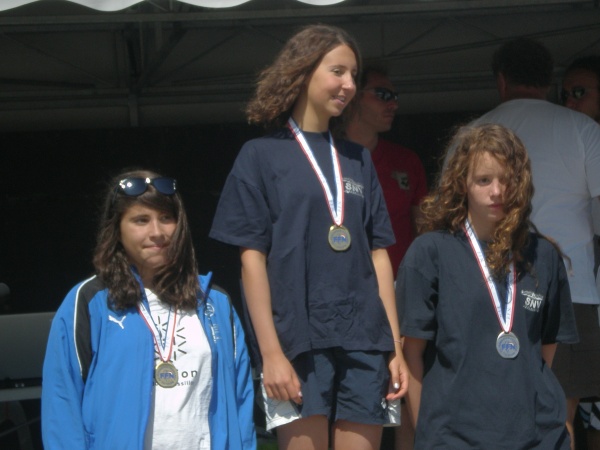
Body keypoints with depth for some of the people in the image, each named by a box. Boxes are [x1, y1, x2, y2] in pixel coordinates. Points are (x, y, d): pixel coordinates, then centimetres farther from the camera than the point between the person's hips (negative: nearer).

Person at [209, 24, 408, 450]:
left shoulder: (358, 159, 16)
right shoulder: (262, 155, 3)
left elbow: (378, 255, 14)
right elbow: (252, 258, -3)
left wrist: (395, 347, 8)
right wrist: (270, 352, -10)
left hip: (364, 342, 4)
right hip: (297, 341, -4)